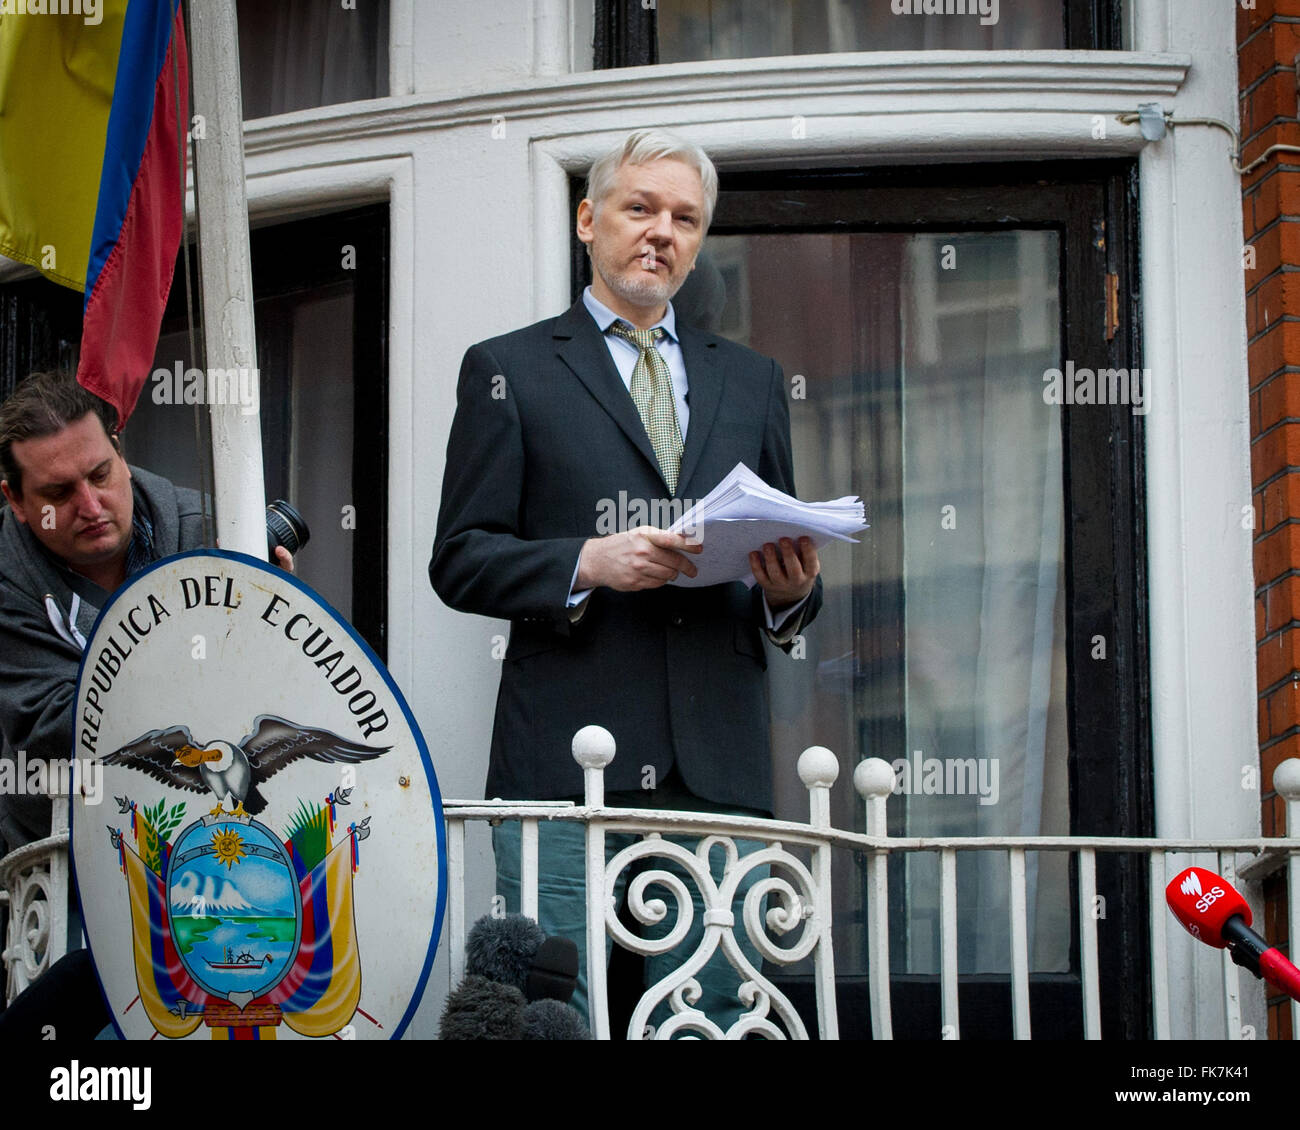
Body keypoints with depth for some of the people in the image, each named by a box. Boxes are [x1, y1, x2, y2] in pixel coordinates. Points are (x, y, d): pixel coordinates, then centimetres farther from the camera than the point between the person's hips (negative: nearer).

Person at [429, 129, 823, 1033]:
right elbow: (461, 560, 3)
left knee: (711, 1012, -1)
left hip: (718, 774, 3)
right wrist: (587, 562, -14)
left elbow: (786, 557, 22)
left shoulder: (752, 380, 21)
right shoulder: (509, 371, 10)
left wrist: (790, 593, -2)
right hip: (567, 765, -3)